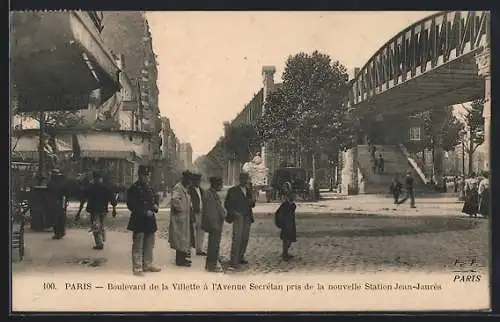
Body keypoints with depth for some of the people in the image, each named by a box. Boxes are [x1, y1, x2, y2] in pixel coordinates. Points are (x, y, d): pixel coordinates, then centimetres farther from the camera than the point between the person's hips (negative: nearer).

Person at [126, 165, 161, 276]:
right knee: (138, 245, -3)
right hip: (139, 220, -8)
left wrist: (155, 205, 1)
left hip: (150, 220, 8)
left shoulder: (149, 187, 13)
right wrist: (145, 212, -19)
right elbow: (132, 205, -17)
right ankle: (137, 268, 3)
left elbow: (154, 199, 24)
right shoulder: (134, 188, -11)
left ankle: (148, 264, 28)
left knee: (149, 244, 16)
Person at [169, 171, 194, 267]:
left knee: (184, 238, 15)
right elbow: (175, 200, -30)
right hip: (180, 217, -10)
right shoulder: (177, 188, -16)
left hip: (185, 217, 10)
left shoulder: (185, 188, 15)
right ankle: (179, 260, 1)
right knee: (180, 238, -5)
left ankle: (182, 257, 24)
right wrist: (181, 208, -21)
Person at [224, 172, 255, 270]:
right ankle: (233, 262, -16)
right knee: (237, 238, -13)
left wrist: (252, 202, -2)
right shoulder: (233, 190, 1)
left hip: (247, 217, 6)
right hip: (238, 216, -6)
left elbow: (251, 204, 22)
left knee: (245, 238, 3)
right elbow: (227, 204, 4)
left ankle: (240, 258, 17)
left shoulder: (248, 191, 17)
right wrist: (233, 213, -11)